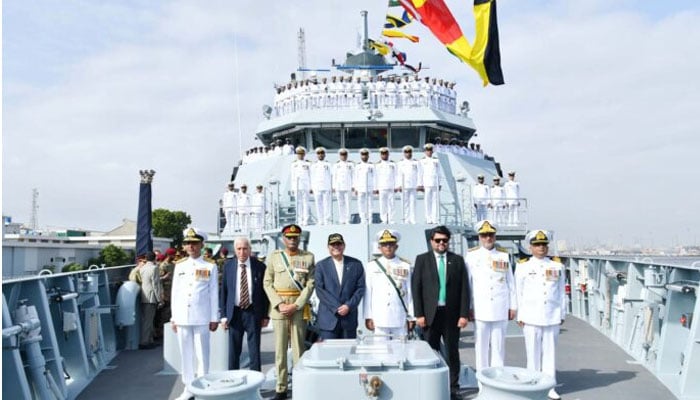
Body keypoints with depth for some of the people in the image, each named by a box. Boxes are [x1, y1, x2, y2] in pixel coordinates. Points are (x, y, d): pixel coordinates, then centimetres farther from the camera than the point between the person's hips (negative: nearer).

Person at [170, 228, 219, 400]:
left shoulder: (210, 266, 0)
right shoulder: (179, 265, 8)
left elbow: (214, 294, 0)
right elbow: (175, 292, 10)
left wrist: (214, 318, -2)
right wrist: (173, 317, 7)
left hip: (201, 317, -3)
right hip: (182, 317, 3)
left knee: (202, 354, 2)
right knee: (186, 354, 9)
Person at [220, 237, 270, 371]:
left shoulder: (260, 266, -2)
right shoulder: (228, 266, 2)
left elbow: (265, 292, 2)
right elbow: (224, 291, 4)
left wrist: (266, 315, 0)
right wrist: (224, 315, -1)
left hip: (253, 313, -1)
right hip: (234, 313, 1)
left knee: (254, 351, 4)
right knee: (233, 351, 9)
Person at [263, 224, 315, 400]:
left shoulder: (308, 257, 2)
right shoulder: (274, 256, 5)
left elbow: (310, 284, -2)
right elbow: (267, 283, 3)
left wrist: (296, 305, -11)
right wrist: (279, 304, -8)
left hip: (300, 307, -1)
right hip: (278, 306, 1)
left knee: (298, 348, 3)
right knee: (280, 349, 4)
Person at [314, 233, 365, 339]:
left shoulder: (356, 264, 8)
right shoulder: (321, 265, 5)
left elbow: (360, 288, 4)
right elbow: (320, 290, -3)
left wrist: (349, 306, -9)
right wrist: (336, 308, -11)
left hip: (349, 317, 1)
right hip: (328, 318, -1)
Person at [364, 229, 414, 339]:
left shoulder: (405, 266, 7)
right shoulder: (371, 266, 6)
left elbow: (410, 293, 7)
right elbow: (368, 293, 6)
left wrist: (411, 317, 6)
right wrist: (368, 317, 2)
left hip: (400, 319, 0)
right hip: (379, 320, 0)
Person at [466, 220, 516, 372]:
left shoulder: (504, 255, 9)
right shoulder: (472, 255, 3)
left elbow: (510, 282, 11)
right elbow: (466, 283, 3)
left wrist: (513, 306, 9)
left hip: (500, 310, 2)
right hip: (480, 310, -1)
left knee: (499, 346, 6)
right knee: (481, 346, 3)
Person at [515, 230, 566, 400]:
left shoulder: (558, 267, 8)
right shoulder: (522, 267, 2)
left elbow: (562, 292, 10)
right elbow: (519, 294, 3)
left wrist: (562, 314, 9)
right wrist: (520, 316, 1)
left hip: (552, 317, 2)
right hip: (531, 317, -1)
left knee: (550, 352, 6)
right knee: (533, 352, 4)